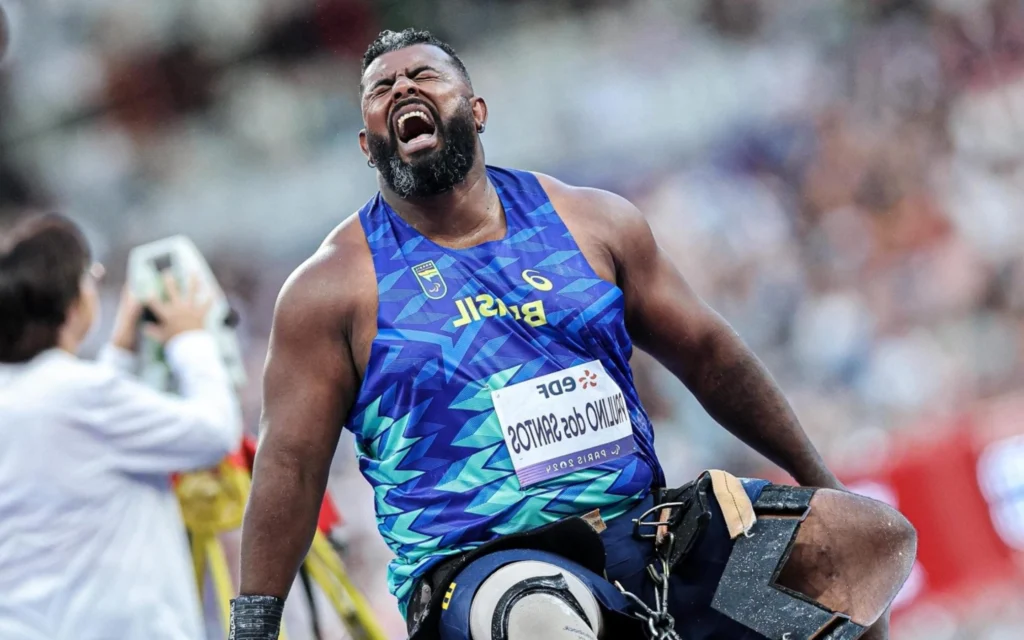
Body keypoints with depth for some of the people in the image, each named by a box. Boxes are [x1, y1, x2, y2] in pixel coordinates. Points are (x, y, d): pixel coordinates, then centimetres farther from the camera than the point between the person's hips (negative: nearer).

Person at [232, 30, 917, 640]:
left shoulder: (595, 222, 10)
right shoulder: (333, 287, 1)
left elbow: (707, 352, 17)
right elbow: (292, 466, -1)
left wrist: (823, 484, 18)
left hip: (642, 526, 5)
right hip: (476, 562, -5)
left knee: (871, 536, -10)